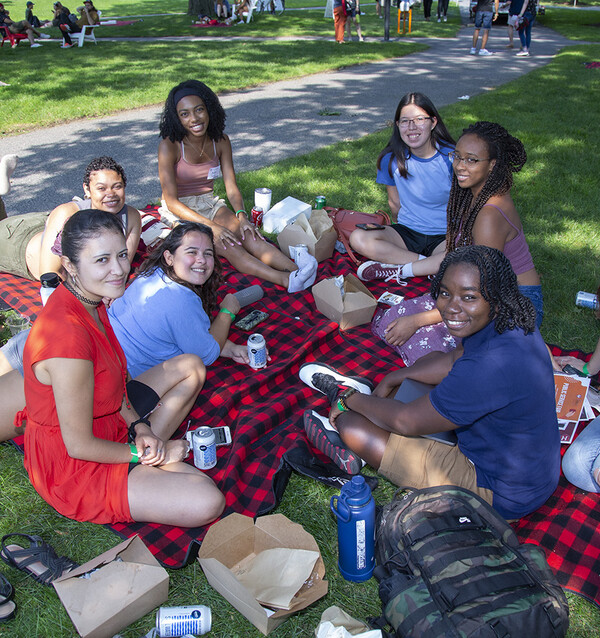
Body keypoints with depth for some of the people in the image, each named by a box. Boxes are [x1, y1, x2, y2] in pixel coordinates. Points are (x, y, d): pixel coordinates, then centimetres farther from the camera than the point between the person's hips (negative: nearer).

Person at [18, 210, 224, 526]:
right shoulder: (67, 333, -32)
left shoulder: (90, 301, -3)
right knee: (208, 504, -15)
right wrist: (147, 453, -10)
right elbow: (79, 446, -24)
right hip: (72, 469, -8)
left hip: (105, 435, 9)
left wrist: (139, 428, -4)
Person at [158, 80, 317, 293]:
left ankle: (294, 269, -47)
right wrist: (210, 225, -32)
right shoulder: (169, 146, -18)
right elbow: (171, 201, -21)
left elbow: (231, 187, -3)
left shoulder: (220, 141, -2)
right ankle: (284, 280, -50)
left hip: (209, 203, 5)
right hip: (180, 211, -5)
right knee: (226, 244, -31)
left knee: (247, 233, -27)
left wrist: (241, 216, -24)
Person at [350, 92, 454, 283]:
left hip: (445, 237, -3)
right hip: (407, 232, 3)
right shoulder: (391, 159, -4)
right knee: (358, 238, -24)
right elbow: (395, 203, 8)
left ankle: (399, 270, -20)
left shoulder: (450, 157, -10)